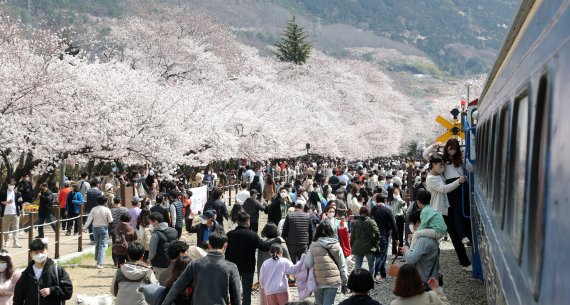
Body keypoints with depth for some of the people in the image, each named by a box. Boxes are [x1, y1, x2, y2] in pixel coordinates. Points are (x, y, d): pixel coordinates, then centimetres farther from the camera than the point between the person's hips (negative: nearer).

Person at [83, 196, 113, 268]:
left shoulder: (94, 209, -3)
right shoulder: (107, 210, -10)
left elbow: (89, 219, -8)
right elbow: (110, 221, -8)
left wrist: (85, 227, -8)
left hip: (95, 228, 3)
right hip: (104, 228, -3)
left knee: (97, 244, 22)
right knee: (102, 246, 0)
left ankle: (97, 259, 34)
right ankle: (100, 263, -8)